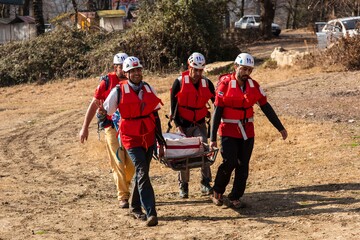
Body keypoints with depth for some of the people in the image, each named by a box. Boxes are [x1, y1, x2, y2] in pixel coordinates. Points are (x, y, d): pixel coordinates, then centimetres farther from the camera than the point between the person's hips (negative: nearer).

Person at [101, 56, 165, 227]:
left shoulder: (148, 89, 6)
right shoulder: (118, 91, -7)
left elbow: (155, 116, 11)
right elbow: (105, 112, 5)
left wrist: (161, 142, 11)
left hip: (149, 137, 5)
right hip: (131, 138, -5)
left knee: (141, 172, 15)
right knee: (142, 172, -16)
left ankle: (135, 207, 33)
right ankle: (151, 213, -20)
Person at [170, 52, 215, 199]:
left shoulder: (207, 83, 1)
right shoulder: (180, 82, -7)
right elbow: (173, 103, -3)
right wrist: (177, 124, -7)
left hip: (200, 124, 2)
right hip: (183, 124, -2)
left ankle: (205, 184, -3)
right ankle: (183, 186, 12)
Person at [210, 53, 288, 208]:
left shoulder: (254, 86, 3)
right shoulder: (225, 84, -10)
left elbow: (266, 107, 8)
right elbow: (217, 112, -9)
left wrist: (280, 128, 6)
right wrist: (213, 137, -11)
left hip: (247, 132, 5)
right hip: (229, 132, -4)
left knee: (243, 166, 4)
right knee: (230, 162, -16)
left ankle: (235, 198, 14)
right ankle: (217, 192, 6)